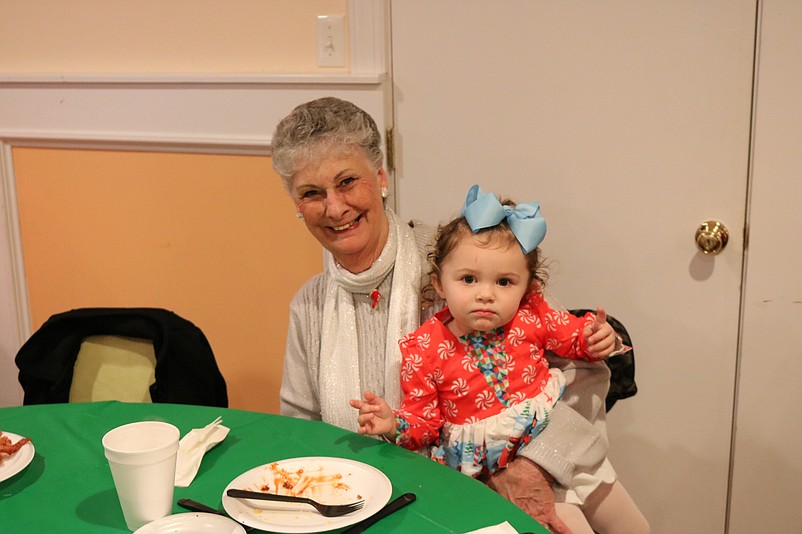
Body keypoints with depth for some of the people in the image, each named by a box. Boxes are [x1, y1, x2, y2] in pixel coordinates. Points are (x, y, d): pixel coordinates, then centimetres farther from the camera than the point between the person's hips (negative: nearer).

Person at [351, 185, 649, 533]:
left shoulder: (532, 317, -10)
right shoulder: (425, 349, -14)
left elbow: (574, 338, 8)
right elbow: (424, 421, -7)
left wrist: (596, 339, -13)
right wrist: (394, 425, -26)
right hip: (491, 471, -3)